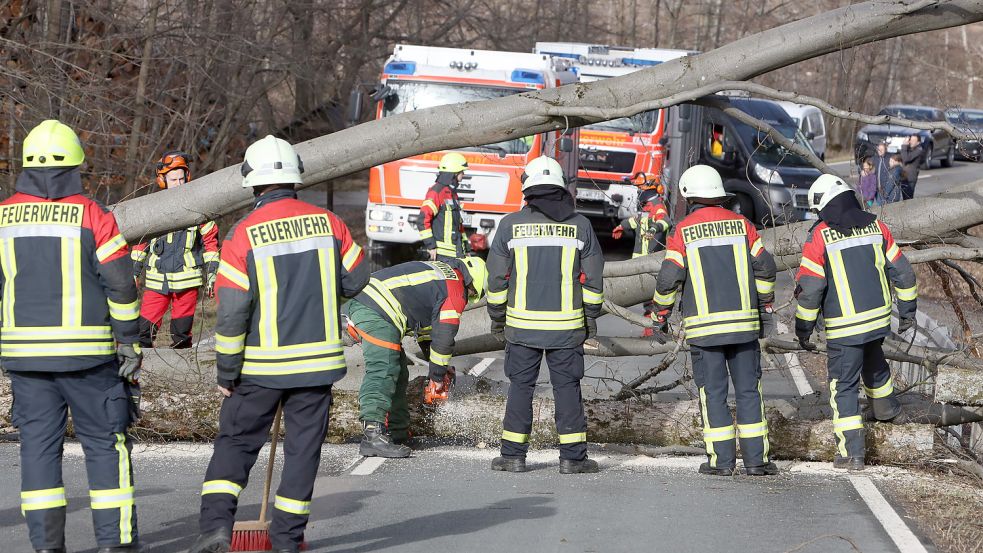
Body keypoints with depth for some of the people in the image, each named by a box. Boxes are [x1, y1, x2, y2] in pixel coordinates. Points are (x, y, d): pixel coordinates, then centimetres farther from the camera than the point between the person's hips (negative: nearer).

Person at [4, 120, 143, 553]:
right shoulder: (92, 216, -7)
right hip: (87, 351, -3)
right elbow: (120, 286, -8)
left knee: (38, 443, 8)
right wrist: (130, 347, 0)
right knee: (105, 442, 6)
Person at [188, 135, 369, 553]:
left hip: (261, 365, -2)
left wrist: (226, 372, -2)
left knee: (236, 440, 11)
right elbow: (355, 279, 7)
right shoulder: (327, 222, -3)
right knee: (303, 446, 11)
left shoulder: (244, 233, -11)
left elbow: (232, 310, -11)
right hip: (319, 361, 2)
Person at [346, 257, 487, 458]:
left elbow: (426, 322, 38)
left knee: (398, 371, 16)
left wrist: (439, 366, 40)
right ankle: (373, 437, -28)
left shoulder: (440, 270, 30)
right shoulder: (456, 292, 2)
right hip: (377, 313, -10)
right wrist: (438, 376, 15)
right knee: (382, 371, -17)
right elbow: (444, 335, 2)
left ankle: (397, 432, 18)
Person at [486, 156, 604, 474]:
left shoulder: (511, 224, -2)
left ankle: (513, 455, 8)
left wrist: (496, 318, 12)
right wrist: (591, 317, 13)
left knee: (520, 387, 8)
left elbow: (496, 277, 1)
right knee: (567, 388, 6)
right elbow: (593, 277, 3)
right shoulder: (579, 225, 0)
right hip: (567, 325, 0)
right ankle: (572, 457, 7)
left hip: (522, 324, 0)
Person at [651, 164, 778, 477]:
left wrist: (660, 316, 7)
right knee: (748, 390, 7)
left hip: (704, 326, -2)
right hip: (744, 322, 2)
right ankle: (756, 459, 6)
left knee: (713, 392, 4)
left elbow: (669, 278, -7)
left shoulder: (682, 231, -3)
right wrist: (766, 308, 15)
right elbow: (764, 267, 4)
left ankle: (722, 460, 2)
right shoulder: (741, 224, 6)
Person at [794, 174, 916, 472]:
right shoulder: (875, 226, 2)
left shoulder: (820, 236, -12)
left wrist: (803, 329, -2)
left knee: (843, 386, 2)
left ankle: (851, 453, -2)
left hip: (843, 328, -5)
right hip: (879, 318, 5)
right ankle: (885, 407, 56)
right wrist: (908, 309, 19)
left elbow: (810, 287, -13)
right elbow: (902, 271, 7)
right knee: (873, 363, 33)